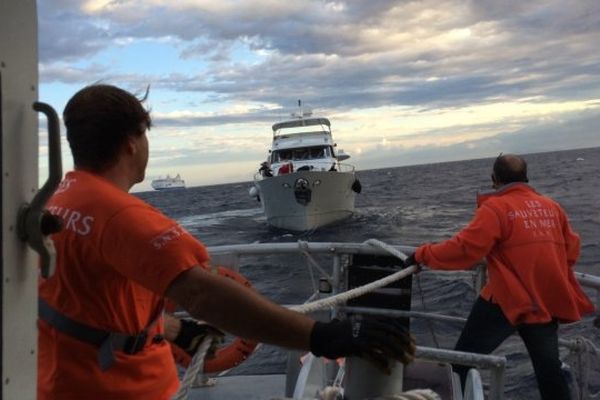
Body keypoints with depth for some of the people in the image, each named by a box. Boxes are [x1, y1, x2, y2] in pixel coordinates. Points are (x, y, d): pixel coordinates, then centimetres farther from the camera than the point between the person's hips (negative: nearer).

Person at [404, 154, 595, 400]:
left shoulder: (496, 207, -10)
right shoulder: (553, 207, 9)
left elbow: (465, 248, -17)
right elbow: (571, 250, 17)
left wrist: (422, 255, -8)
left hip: (507, 301, -6)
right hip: (548, 302, 6)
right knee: (549, 368, 17)